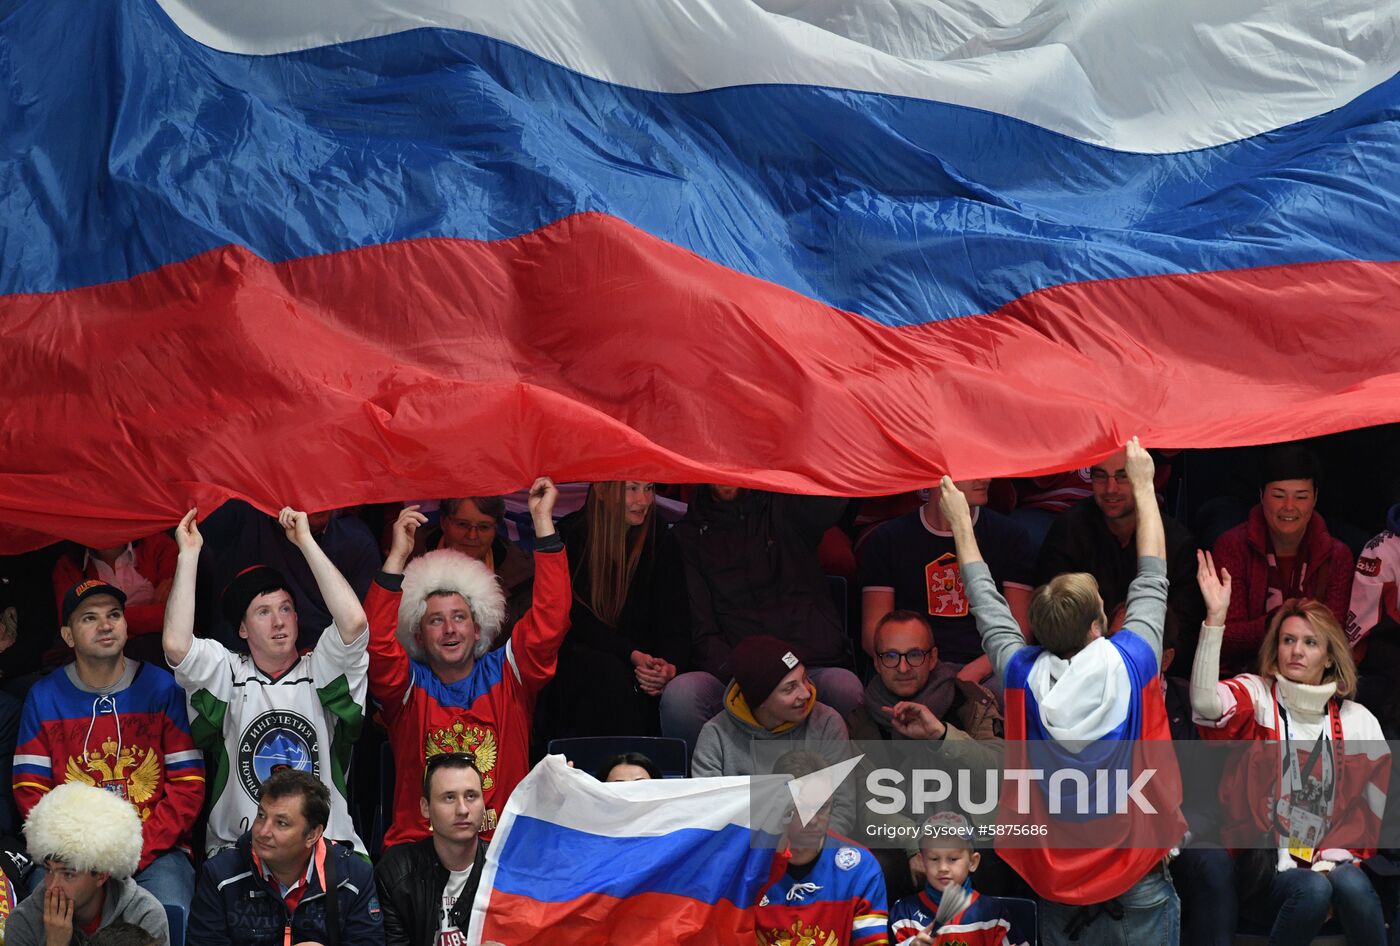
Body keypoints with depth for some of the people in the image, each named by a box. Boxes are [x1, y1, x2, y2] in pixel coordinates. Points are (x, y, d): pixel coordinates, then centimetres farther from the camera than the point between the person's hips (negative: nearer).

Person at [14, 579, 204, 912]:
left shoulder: (163, 689, 4)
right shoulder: (44, 697, 8)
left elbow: (188, 785, 0)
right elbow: (30, 790, 5)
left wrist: (136, 852, -10)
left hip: (155, 851, -1)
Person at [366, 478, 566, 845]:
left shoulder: (504, 674, 12)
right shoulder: (409, 684, 9)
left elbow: (550, 618, 3)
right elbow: (376, 640, -9)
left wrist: (543, 521, -1)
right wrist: (397, 557, -16)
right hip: (419, 846, -1)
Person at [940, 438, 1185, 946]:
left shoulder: (1024, 676, -8)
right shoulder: (1131, 664, -11)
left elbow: (987, 604, 10)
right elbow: (1152, 579, 5)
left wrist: (961, 523, 24)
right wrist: (1143, 484, 17)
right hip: (1138, 883, -2)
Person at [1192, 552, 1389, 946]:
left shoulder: (1358, 721, 11)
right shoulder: (1255, 696, 2)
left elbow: (1374, 808, 10)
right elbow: (1205, 703, -22)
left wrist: (1332, 858, -5)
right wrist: (1216, 618, -28)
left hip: (1330, 860, 2)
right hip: (1263, 864, -2)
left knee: (1352, 886, -31)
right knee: (1312, 892, -32)